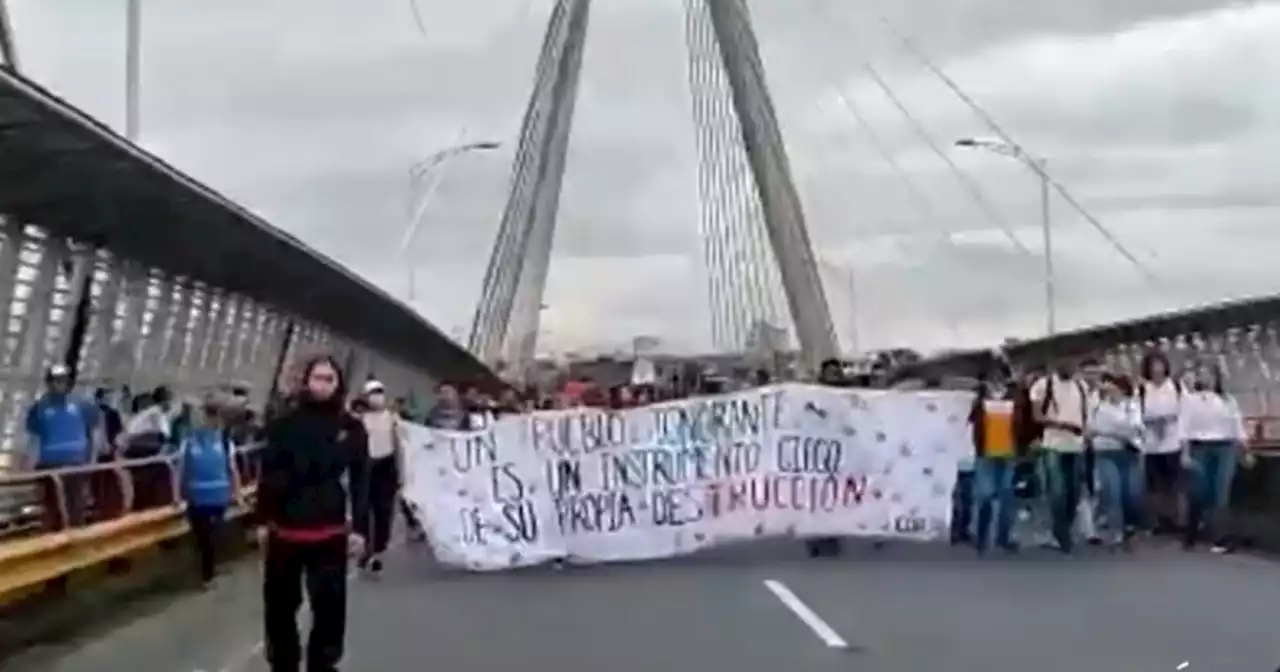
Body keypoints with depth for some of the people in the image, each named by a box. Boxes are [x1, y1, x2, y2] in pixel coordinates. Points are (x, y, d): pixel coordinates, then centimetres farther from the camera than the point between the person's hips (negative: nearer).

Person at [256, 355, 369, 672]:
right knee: (280, 605, 11)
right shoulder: (285, 422, -2)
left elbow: (360, 480, 1)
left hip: (330, 532, 0)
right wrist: (263, 520, 0)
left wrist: (358, 527, -2)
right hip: (285, 528, 0)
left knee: (330, 605, 3)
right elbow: (268, 473, 1)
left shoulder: (351, 428, -1)